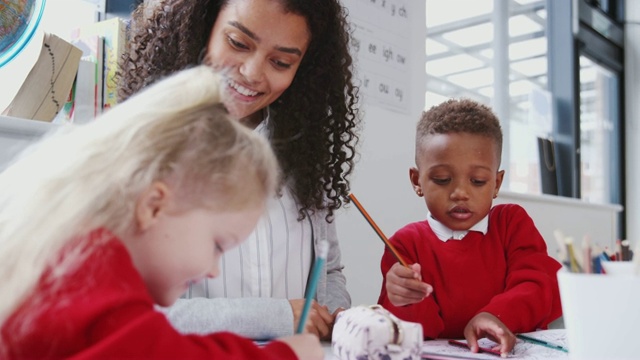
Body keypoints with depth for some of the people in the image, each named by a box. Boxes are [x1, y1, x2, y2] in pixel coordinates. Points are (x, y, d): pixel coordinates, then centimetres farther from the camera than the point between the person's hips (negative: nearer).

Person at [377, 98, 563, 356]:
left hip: (518, 350, 1)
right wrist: (407, 306, -27)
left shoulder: (512, 222, 5)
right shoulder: (407, 244, -3)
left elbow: (540, 288, -6)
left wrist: (497, 316, -25)